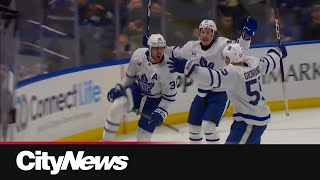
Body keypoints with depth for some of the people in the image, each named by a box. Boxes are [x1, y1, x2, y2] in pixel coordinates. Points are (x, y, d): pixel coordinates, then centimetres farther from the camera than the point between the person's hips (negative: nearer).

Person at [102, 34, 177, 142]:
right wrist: (119, 88, -1)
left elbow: (170, 95, -15)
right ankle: (107, 140, -11)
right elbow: (130, 76, 4)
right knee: (116, 106, -25)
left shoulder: (168, 68, -25)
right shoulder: (139, 54, -16)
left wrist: (161, 112, -23)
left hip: (154, 100, -3)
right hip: (137, 89, 3)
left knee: (143, 133, -6)